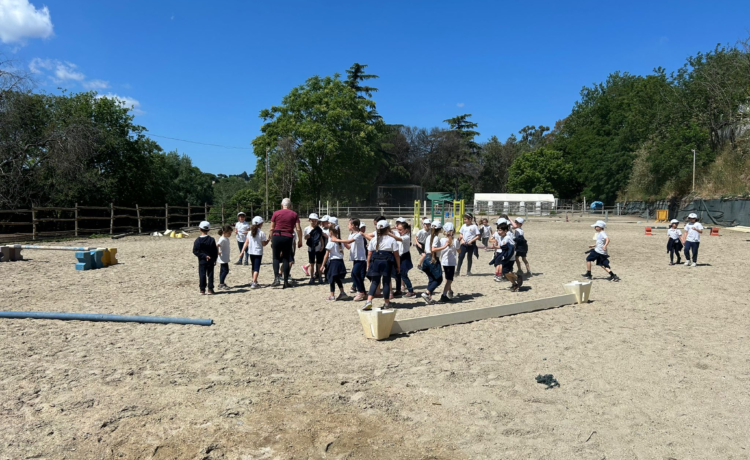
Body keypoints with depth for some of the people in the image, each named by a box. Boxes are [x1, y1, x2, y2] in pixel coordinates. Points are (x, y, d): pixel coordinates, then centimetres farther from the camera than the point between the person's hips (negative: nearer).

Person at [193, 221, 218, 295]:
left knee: (202, 275, 5)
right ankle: (210, 289, 8)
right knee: (210, 275, 8)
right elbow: (215, 251, -1)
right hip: (211, 261, 1)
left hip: (202, 261, -1)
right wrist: (215, 260, 6)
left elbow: (195, 251, -11)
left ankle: (202, 289, 6)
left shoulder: (198, 240, -8)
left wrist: (204, 256, -10)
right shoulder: (212, 239, -4)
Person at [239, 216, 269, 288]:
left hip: (251, 252, 5)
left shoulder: (250, 232, 2)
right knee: (256, 268, -4)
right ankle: (254, 283, -12)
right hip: (258, 253, -5)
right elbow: (264, 244, -9)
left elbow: (246, 243, 1)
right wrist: (268, 239, 6)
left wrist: (243, 251, 4)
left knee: (254, 267, 19)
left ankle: (254, 281, 30)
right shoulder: (261, 233, -12)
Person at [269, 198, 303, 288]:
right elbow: (298, 229, 0)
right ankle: (286, 282, 7)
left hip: (277, 237, -1)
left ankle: (276, 278, -10)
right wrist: (300, 240, 8)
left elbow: (271, 229, 2)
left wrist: (271, 240, 9)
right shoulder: (294, 214, 6)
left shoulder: (276, 213, 4)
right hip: (288, 238, 1)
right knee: (286, 259, 7)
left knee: (276, 258, 8)